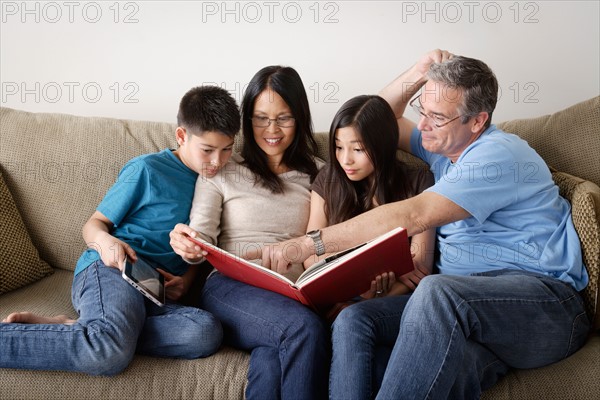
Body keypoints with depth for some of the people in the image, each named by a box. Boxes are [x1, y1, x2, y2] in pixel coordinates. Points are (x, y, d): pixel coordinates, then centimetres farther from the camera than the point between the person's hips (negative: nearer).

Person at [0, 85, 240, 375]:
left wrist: (186, 280, 4)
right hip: (109, 270, -5)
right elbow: (94, 224, 9)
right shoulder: (147, 169, 4)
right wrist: (103, 240, -15)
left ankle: (69, 329, -22)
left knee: (207, 332, -31)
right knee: (110, 355, -38)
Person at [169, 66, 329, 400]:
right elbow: (201, 239, 1)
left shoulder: (317, 174, 17)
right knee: (305, 327, -33)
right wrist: (188, 247, -23)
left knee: (271, 362, -34)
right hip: (232, 288, -1)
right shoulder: (222, 169, 11)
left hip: (294, 297, 2)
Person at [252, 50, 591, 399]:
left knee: (437, 292, -41)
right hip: (458, 304, 7)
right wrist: (419, 73, 11)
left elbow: (412, 217, -21)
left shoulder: (498, 153, -10)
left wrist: (309, 243, -22)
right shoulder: (444, 148, 19)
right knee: (353, 320, -20)